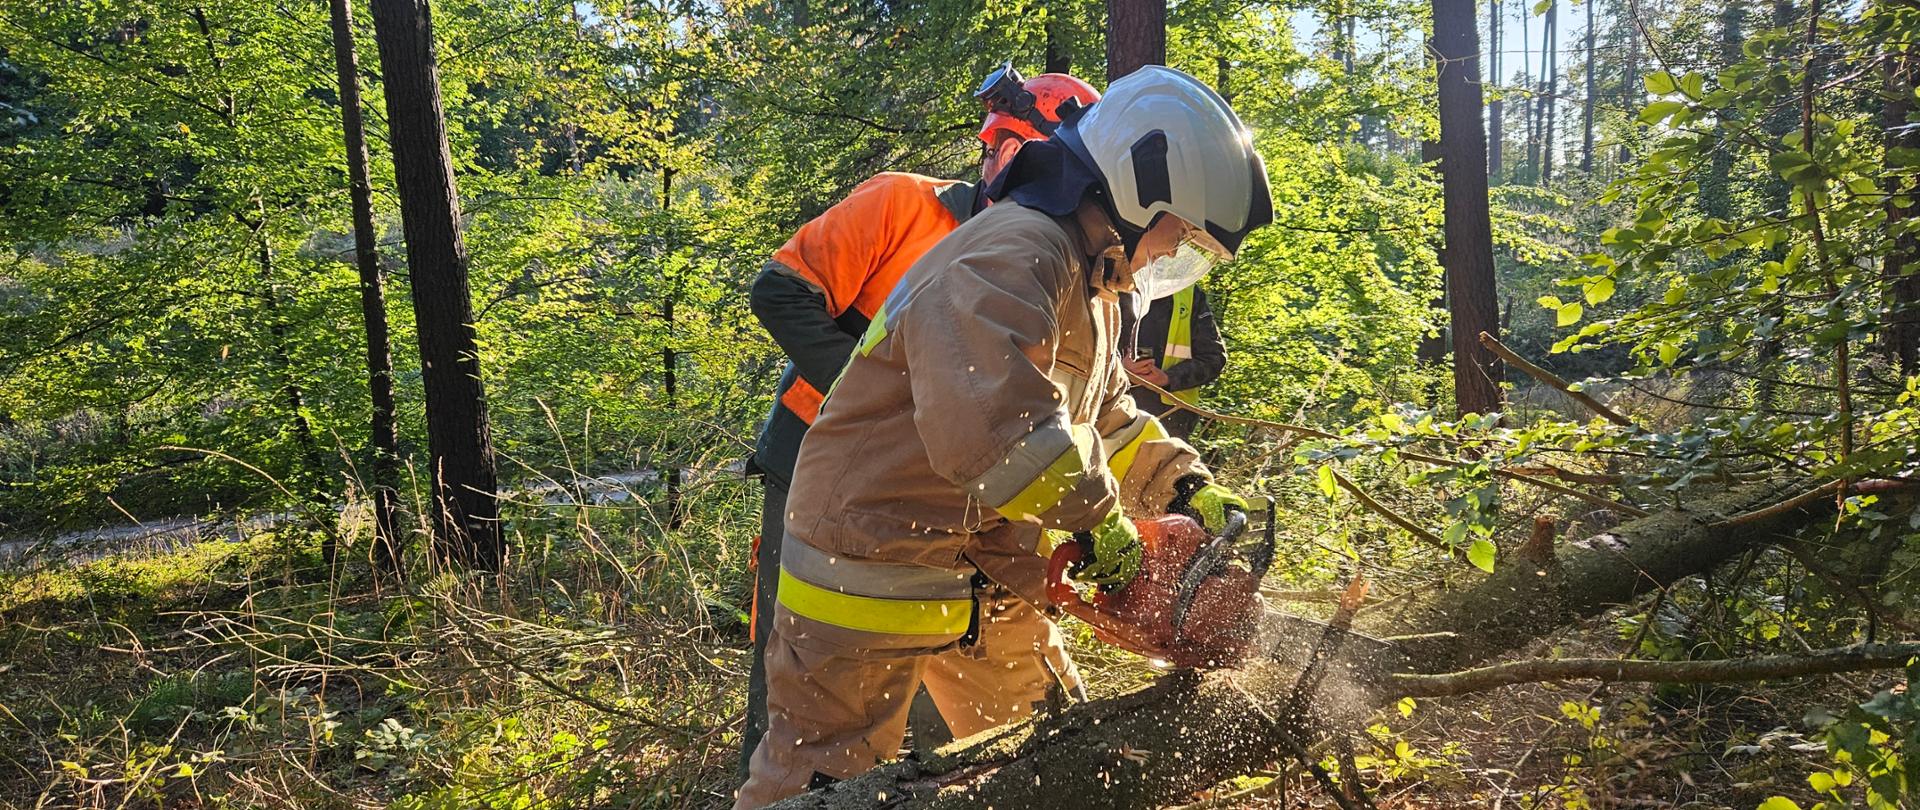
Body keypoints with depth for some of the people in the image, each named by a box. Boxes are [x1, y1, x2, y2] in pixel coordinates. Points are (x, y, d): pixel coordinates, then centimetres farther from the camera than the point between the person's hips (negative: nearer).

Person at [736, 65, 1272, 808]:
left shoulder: (1088, 285, 11)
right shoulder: (1016, 255, -25)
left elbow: (1108, 416, 19)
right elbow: (1000, 427, -39)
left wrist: (1187, 487, 5)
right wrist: (1096, 511, -24)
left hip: (992, 576, 10)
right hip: (874, 571, -10)